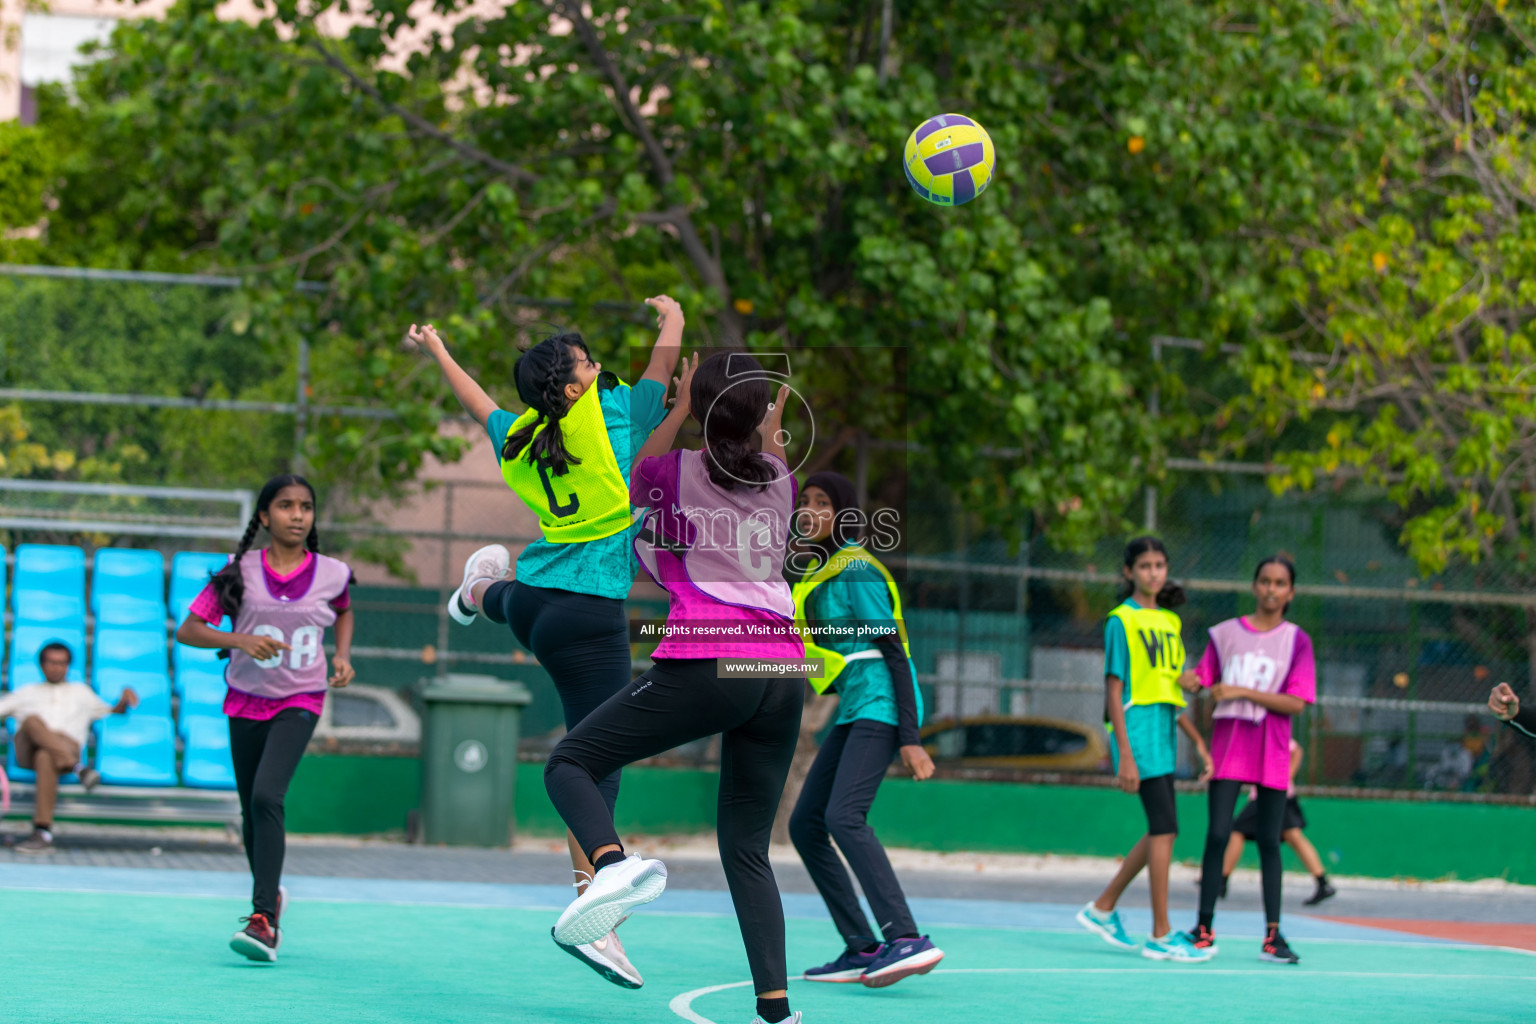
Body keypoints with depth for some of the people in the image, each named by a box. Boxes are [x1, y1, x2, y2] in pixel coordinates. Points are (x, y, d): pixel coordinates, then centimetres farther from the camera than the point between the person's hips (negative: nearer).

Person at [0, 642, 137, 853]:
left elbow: (112, 713, 29)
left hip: (66, 743, -1)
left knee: (45, 757, -40)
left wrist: (124, 702, 8)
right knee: (32, 721, -35)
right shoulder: (26, 693, 35)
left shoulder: (80, 692, 35)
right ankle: (77, 768, -50)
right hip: (28, 749, 1)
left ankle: (43, 834, -51)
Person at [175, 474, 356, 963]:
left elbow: (344, 611, 21)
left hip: (299, 701, -2)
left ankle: (264, 921, -25)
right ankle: (270, 895, 39)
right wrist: (238, 639, -24)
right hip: (246, 701, 2)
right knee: (252, 811, 12)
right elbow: (187, 630, -8)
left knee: (266, 797, -23)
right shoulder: (240, 573, -7)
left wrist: (343, 655, 3)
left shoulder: (332, 573, -4)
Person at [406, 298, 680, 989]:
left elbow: (479, 403, 28)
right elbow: (669, 345, -6)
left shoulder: (521, 440, 7)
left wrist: (437, 351, 46)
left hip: (531, 599, 7)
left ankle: (481, 591, 82)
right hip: (590, 615, -7)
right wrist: (671, 313, 17)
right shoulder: (614, 415, -11)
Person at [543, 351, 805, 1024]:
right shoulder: (778, 478, 15)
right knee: (747, 848, 12)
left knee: (569, 764, 6)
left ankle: (613, 864, -26)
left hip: (703, 665, -5)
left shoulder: (677, 470, 6)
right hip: (784, 673, 5)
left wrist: (679, 409, 34)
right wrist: (773, 433, 49)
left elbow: (630, 481, 31)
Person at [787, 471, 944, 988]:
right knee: (805, 825, 6)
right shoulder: (816, 571, 17)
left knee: (843, 816, -26)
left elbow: (895, 652, -15)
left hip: (880, 705, -10)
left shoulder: (856, 571, -11)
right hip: (853, 713, 10)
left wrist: (909, 738, -20)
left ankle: (907, 939, -35)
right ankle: (862, 949, 6)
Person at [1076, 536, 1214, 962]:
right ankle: (1161, 936, -8)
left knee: (1160, 831, 10)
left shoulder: (1170, 621, 16)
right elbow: (1114, 691, -10)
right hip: (1136, 729, -8)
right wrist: (1125, 754, -16)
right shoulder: (1122, 621, -6)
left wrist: (1199, 742, 16)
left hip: (1164, 733, 8)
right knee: (1164, 828, -11)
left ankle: (1102, 908, 24)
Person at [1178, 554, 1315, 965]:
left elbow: (1296, 703, -7)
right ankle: (1204, 928, 1)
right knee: (1217, 835, -6)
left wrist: (1242, 691, -14)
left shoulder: (1296, 640, 2)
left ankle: (1272, 935, 7)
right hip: (1228, 744, 1)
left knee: (1269, 841, 2)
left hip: (1271, 753, 0)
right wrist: (1191, 683, -15)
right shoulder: (1226, 633, 7)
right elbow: (1201, 681, 8)